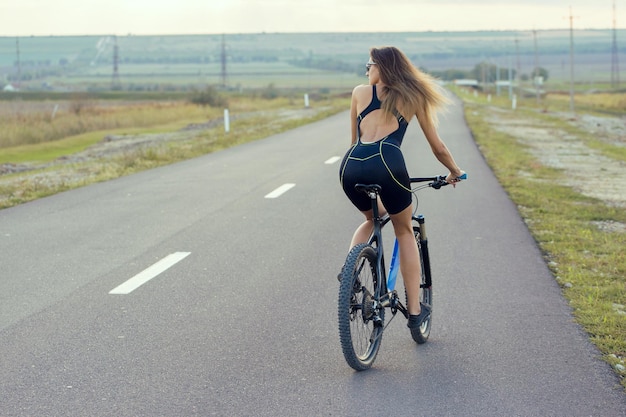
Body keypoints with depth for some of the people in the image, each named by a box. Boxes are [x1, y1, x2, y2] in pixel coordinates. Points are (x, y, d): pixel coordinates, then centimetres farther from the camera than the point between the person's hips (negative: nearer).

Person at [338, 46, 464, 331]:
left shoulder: (360, 92, 24)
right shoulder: (413, 97, 22)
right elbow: (437, 147, 28)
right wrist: (454, 172, 45)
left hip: (351, 166, 2)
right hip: (387, 163, -2)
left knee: (372, 218, 33)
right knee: (404, 232, 20)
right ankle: (415, 310, 17)